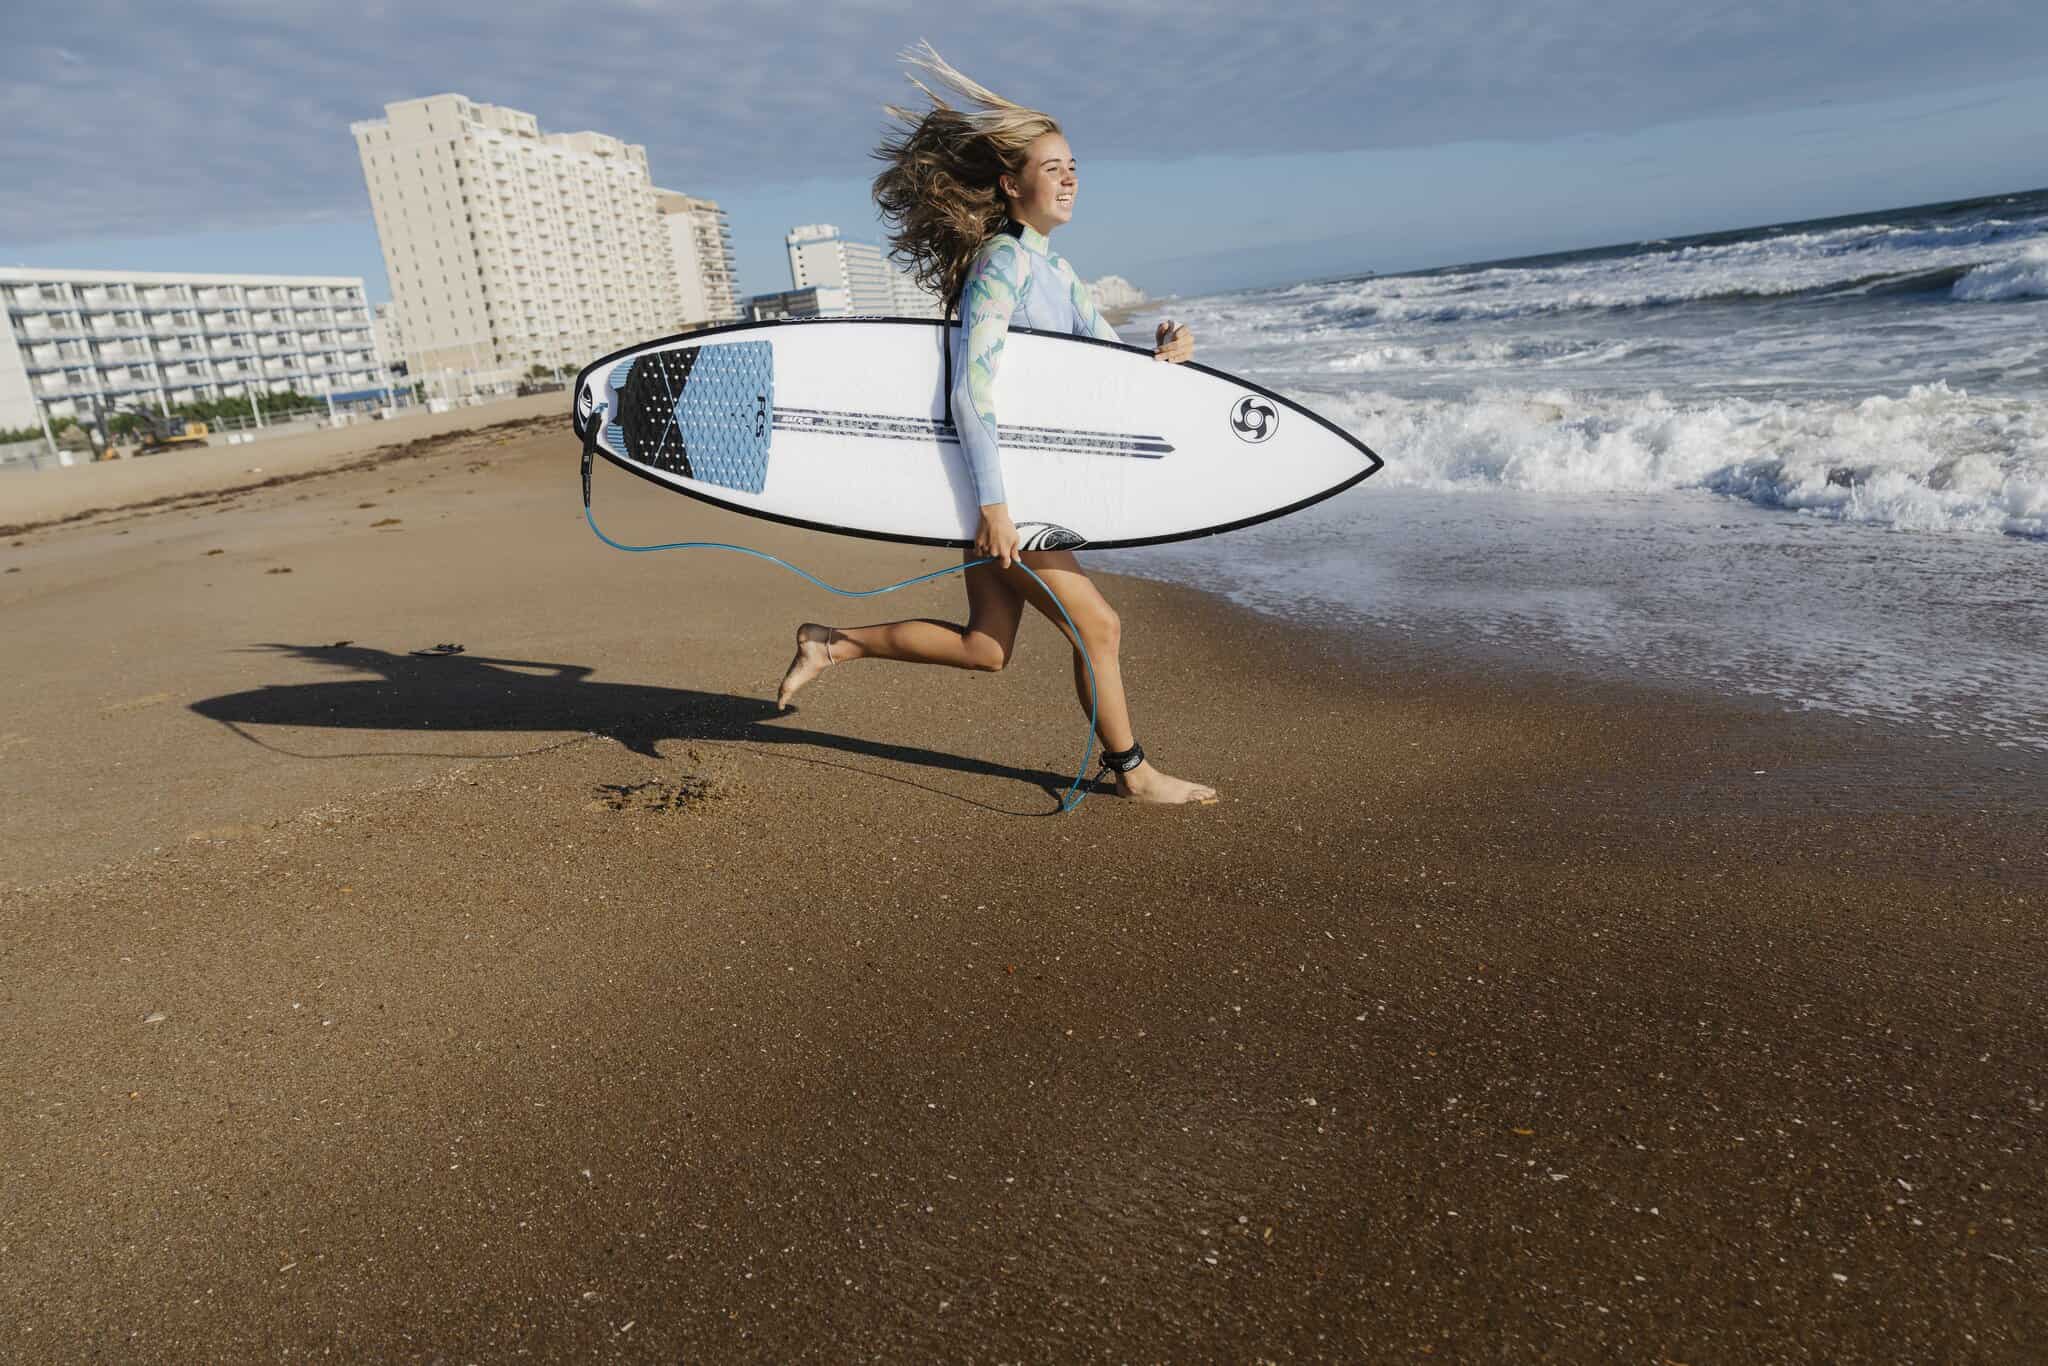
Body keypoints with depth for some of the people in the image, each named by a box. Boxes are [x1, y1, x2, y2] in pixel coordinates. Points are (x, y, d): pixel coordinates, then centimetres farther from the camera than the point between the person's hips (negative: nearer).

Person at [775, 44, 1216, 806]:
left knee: (986, 648, 13)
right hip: (994, 484, -10)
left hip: (1011, 482, 10)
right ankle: (1130, 772, 18)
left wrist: (1161, 355, -6)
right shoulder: (1002, 260, -15)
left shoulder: (1054, 270, 15)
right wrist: (993, 501, -26)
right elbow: (972, 389, -23)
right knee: (1098, 626, 0)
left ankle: (832, 645, 20)